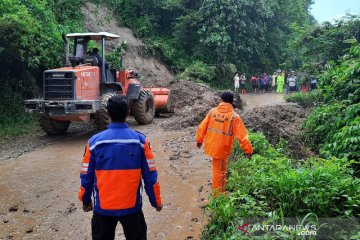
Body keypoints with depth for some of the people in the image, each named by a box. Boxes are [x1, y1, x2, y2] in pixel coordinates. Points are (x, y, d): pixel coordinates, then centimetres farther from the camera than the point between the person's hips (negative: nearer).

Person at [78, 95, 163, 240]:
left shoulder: (95, 141, -9)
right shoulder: (140, 140, -11)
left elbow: (86, 176, -1)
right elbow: (150, 176, -7)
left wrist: (85, 200, 15)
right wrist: (156, 201, 6)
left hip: (103, 207, 1)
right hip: (132, 206, 0)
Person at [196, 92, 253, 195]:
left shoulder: (212, 111, -3)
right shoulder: (234, 117, -15)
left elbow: (202, 127, 2)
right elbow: (242, 136, -16)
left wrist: (199, 140, 16)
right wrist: (248, 150, -8)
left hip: (211, 146, 5)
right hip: (222, 149, -5)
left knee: (218, 169, 27)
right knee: (220, 171, 9)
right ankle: (218, 194, 23)